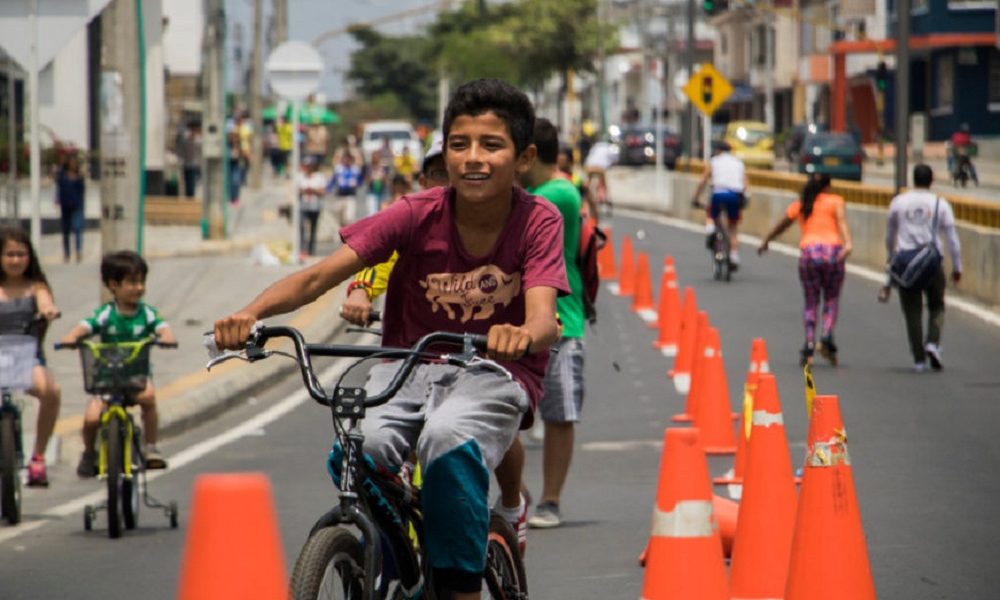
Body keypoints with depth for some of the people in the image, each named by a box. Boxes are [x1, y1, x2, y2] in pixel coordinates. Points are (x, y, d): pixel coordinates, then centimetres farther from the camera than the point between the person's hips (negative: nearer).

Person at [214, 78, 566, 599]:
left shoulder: (538, 221, -12)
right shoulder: (417, 215, -11)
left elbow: (543, 317, -28)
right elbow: (321, 274, -20)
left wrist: (524, 335, -54)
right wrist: (252, 312, -39)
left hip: (495, 372, -2)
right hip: (410, 365, 2)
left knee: (448, 439, -36)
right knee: (360, 448, -29)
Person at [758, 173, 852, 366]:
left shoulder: (799, 206, 19)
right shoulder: (835, 201, 11)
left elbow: (780, 227, 30)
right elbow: (841, 221, -7)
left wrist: (765, 242, 46)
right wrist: (847, 244, -22)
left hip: (808, 252, 2)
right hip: (833, 251, -2)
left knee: (811, 302, 9)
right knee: (831, 299, 10)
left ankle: (809, 343, -7)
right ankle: (827, 337, -12)